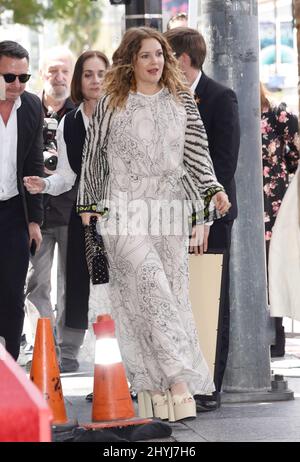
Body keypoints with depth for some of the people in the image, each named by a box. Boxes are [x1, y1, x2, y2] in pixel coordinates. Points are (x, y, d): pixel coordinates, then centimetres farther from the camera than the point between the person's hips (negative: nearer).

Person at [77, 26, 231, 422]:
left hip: (169, 207, 3)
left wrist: (214, 190, -7)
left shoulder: (181, 102, 10)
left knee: (170, 292, 0)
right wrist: (88, 206, 10)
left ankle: (156, 383, 5)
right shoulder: (111, 105, 4)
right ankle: (178, 379, -19)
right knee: (149, 285, -17)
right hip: (125, 208, -3)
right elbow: (93, 155, 10)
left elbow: (197, 152, 7)